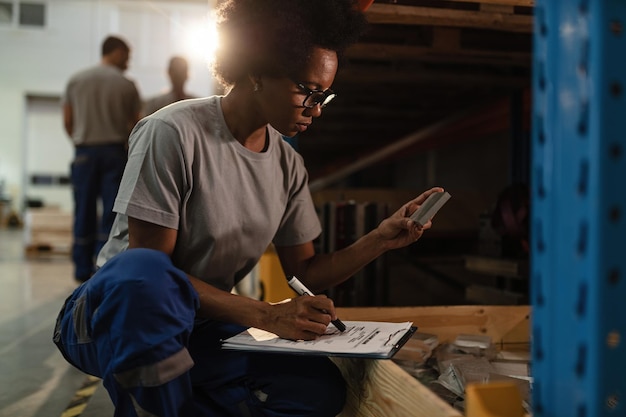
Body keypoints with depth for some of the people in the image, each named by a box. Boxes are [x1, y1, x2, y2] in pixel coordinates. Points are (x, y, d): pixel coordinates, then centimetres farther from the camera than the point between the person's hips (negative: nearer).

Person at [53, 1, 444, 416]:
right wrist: (264, 314, -27)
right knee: (143, 274, -41)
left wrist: (382, 239, -11)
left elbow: (307, 271, 5)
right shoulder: (174, 132, -18)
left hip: (200, 330, 5)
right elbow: (148, 266, -21)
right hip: (110, 315, -5)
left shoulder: (289, 165, 2)